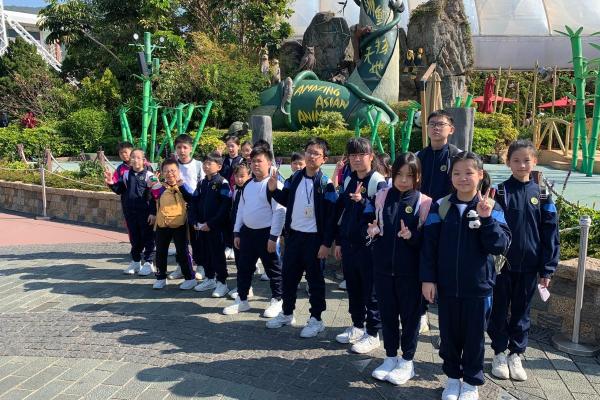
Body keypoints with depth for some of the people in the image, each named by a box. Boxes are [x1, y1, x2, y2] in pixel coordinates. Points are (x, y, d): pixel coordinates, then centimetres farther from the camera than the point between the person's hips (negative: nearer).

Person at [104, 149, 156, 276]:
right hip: (130, 212, 5)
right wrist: (111, 184, -5)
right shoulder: (126, 174, 6)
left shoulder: (148, 175, -8)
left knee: (147, 238, 5)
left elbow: (153, 196, -9)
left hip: (145, 213, -5)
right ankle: (135, 262, 27)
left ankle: (148, 263, 15)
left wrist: (153, 213, -13)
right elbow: (120, 190, 14)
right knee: (134, 238, 14)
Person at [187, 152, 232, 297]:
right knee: (205, 253, 14)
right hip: (201, 226, 7)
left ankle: (222, 282, 10)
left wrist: (211, 223, -19)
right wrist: (194, 221, -2)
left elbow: (225, 206, -17)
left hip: (216, 227, -7)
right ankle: (210, 279, 28)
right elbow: (193, 202, 12)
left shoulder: (222, 183, -10)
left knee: (218, 254, 0)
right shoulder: (202, 183, 12)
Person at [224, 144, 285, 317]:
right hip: (247, 231, 7)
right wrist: (237, 232, 11)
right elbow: (241, 209, 14)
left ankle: (277, 301, 22)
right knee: (244, 267, 14)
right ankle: (242, 300, 29)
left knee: (272, 269, 7)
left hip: (266, 233, -7)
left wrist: (273, 237, -19)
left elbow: (279, 212, -17)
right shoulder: (247, 185, 9)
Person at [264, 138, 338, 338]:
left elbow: (331, 216, -13)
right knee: (289, 276, 16)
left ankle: (316, 319, 19)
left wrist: (326, 243, -16)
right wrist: (274, 190, -1)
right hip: (293, 235, 6)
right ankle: (287, 313, 33)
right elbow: (286, 201, 17)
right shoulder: (295, 178, 5)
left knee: (315, 280, 6)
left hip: (314, 238, -6)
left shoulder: (326, 184, -12)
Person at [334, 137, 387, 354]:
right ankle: (357, 326, 31)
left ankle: (372, 334, 15)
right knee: (352, 287, 16)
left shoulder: (378, 181, -9)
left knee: (371, 289, 3)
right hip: (348, 243, 7)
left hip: (368, 244, -6)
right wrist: (338, 241, 15)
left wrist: (363, 201, -31)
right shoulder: (348, 181, 11)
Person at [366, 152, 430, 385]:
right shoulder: (381, 196, 2)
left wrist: (412, 236, -25)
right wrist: (372, 231, -9)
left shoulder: (424, 202, -8)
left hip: (410, 269, -3)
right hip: (383, 266, 3)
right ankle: (390, 357, 31)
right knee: (387, 313, 14)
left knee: (410, 313, 10)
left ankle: (407, 362, 26)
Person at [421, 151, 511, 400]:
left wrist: (487, 218, -25)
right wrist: (427, 278, -6)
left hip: (478, 286, -1)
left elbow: (501, 246, -13)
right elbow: (429, 245, -2)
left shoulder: (491, 208, -7)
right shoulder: (440, 206, -4)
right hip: (446, 286, 2)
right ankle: (453, 377, 35)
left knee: (474, 336, 13)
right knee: (449, 334, 14)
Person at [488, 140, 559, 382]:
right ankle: (499, 353, 25)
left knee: (521, 312, 13)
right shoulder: (500, 192, -5)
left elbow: (550, 233, 0)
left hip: (529, 266, 1)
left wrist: (547, 269, -1)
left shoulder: (541, 194, -1)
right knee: (499, 310, 10)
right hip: (502, 264, -1)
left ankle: (516, 355, 27)